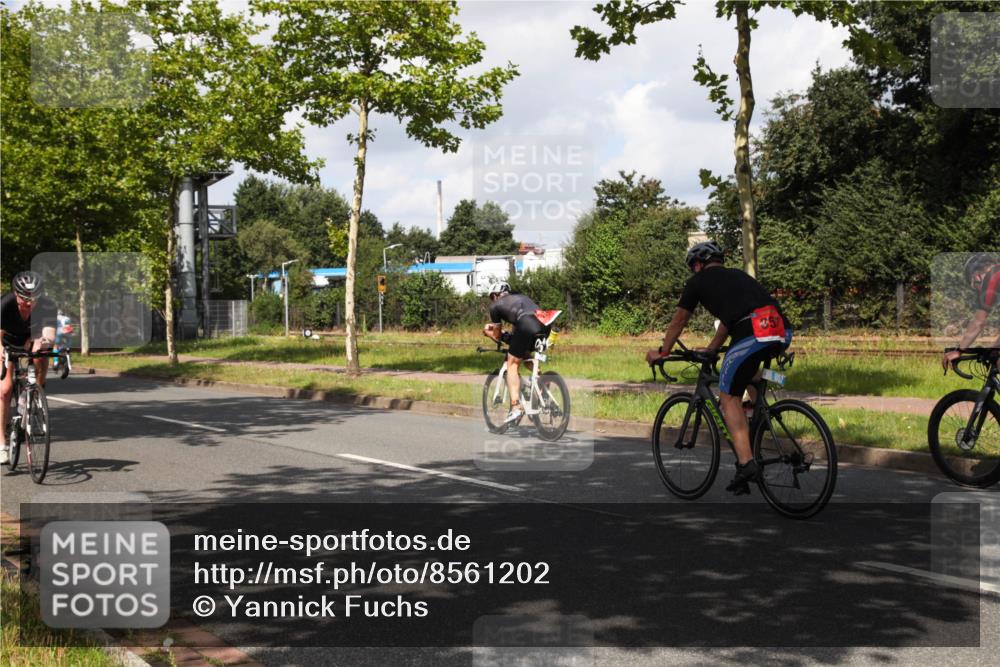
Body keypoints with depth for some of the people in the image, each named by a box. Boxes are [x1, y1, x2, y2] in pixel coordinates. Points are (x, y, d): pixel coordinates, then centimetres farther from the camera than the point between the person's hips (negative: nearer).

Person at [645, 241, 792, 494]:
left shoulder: (698, 281, 17)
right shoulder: (737, 275, 35)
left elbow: (678, 321, 27)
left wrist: (662, 352, 42)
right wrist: (711, 350, 59)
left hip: (752, 334, -7)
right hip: (783, 333, 7)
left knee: (729, 397, 7)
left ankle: (746, 463, -5)